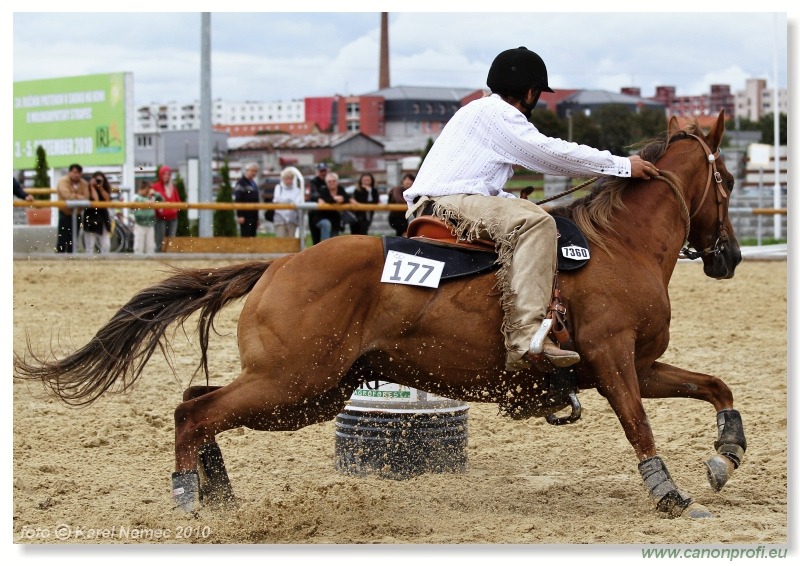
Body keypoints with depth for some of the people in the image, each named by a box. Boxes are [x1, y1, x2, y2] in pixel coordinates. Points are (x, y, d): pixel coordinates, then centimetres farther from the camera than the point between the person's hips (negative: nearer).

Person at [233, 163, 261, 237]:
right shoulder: (241, 183, -7)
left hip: (253, 215, 9)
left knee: (252, 236, 8)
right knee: (246, 236, -11)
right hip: (245, 216, -9)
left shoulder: (253, 183, 19)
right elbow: (237, 200, -14)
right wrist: (240, 216, -20)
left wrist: (257, 218, 23)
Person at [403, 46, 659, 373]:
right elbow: (552, 154, -11)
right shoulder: (493, 112, -6)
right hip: (446, 203, -11)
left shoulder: (492, 112, 27)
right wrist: (623, 165, -7)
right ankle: (525, 337, -42)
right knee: (535, 221, -29)